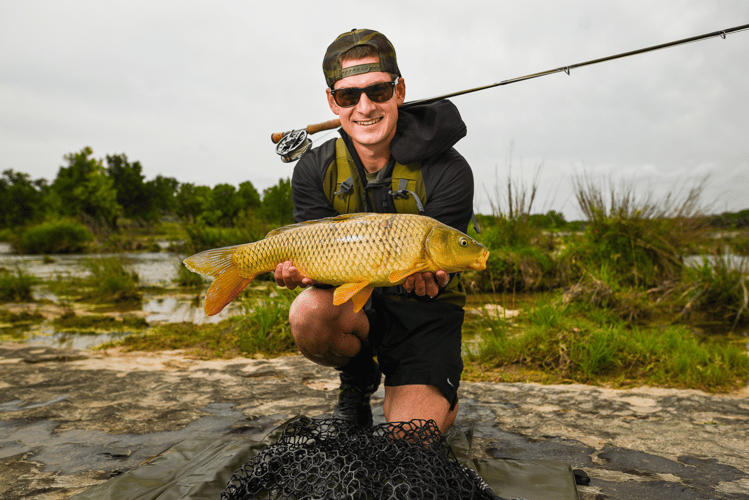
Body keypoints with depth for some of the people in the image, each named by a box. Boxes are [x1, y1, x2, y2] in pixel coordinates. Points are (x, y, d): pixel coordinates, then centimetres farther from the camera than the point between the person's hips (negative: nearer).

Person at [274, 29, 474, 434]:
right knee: (308, 312, -33)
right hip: (356, 302, 2)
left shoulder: (447, 171, -17)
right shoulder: (315, 170, -7)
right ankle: (358, 378, 3)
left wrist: (427, 277, -41)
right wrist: (303, 269, -34)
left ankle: (437, 395, 28)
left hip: (425, 311, -1)